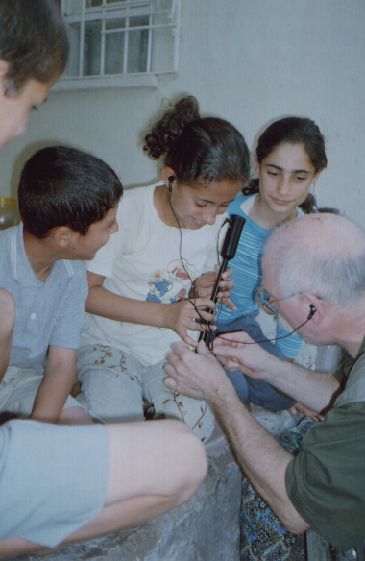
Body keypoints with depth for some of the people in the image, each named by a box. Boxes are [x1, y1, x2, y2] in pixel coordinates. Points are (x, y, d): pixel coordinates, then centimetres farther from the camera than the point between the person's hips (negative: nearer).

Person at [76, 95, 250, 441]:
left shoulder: (219, 221, -4)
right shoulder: (127, 211, -19)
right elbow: (86, 291, -16)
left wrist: (208, 285, -13)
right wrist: (163, 315, -25)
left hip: (172, 347, 4)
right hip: (112, 342, -3)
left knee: (197, 425, -21)